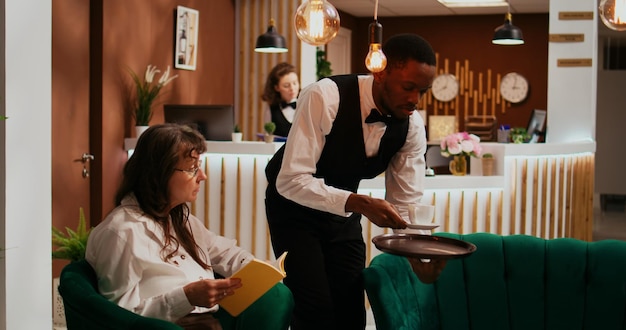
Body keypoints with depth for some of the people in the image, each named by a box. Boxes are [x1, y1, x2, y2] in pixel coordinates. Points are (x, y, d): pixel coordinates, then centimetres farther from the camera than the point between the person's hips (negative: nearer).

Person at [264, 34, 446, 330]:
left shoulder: (412, 125, -14)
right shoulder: (324, 97, -31)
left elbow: (406, 201, -9)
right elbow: (291, 180, -34)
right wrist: (359, 203, -44)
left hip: (344, 208, 5)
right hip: (294, 203, -5)